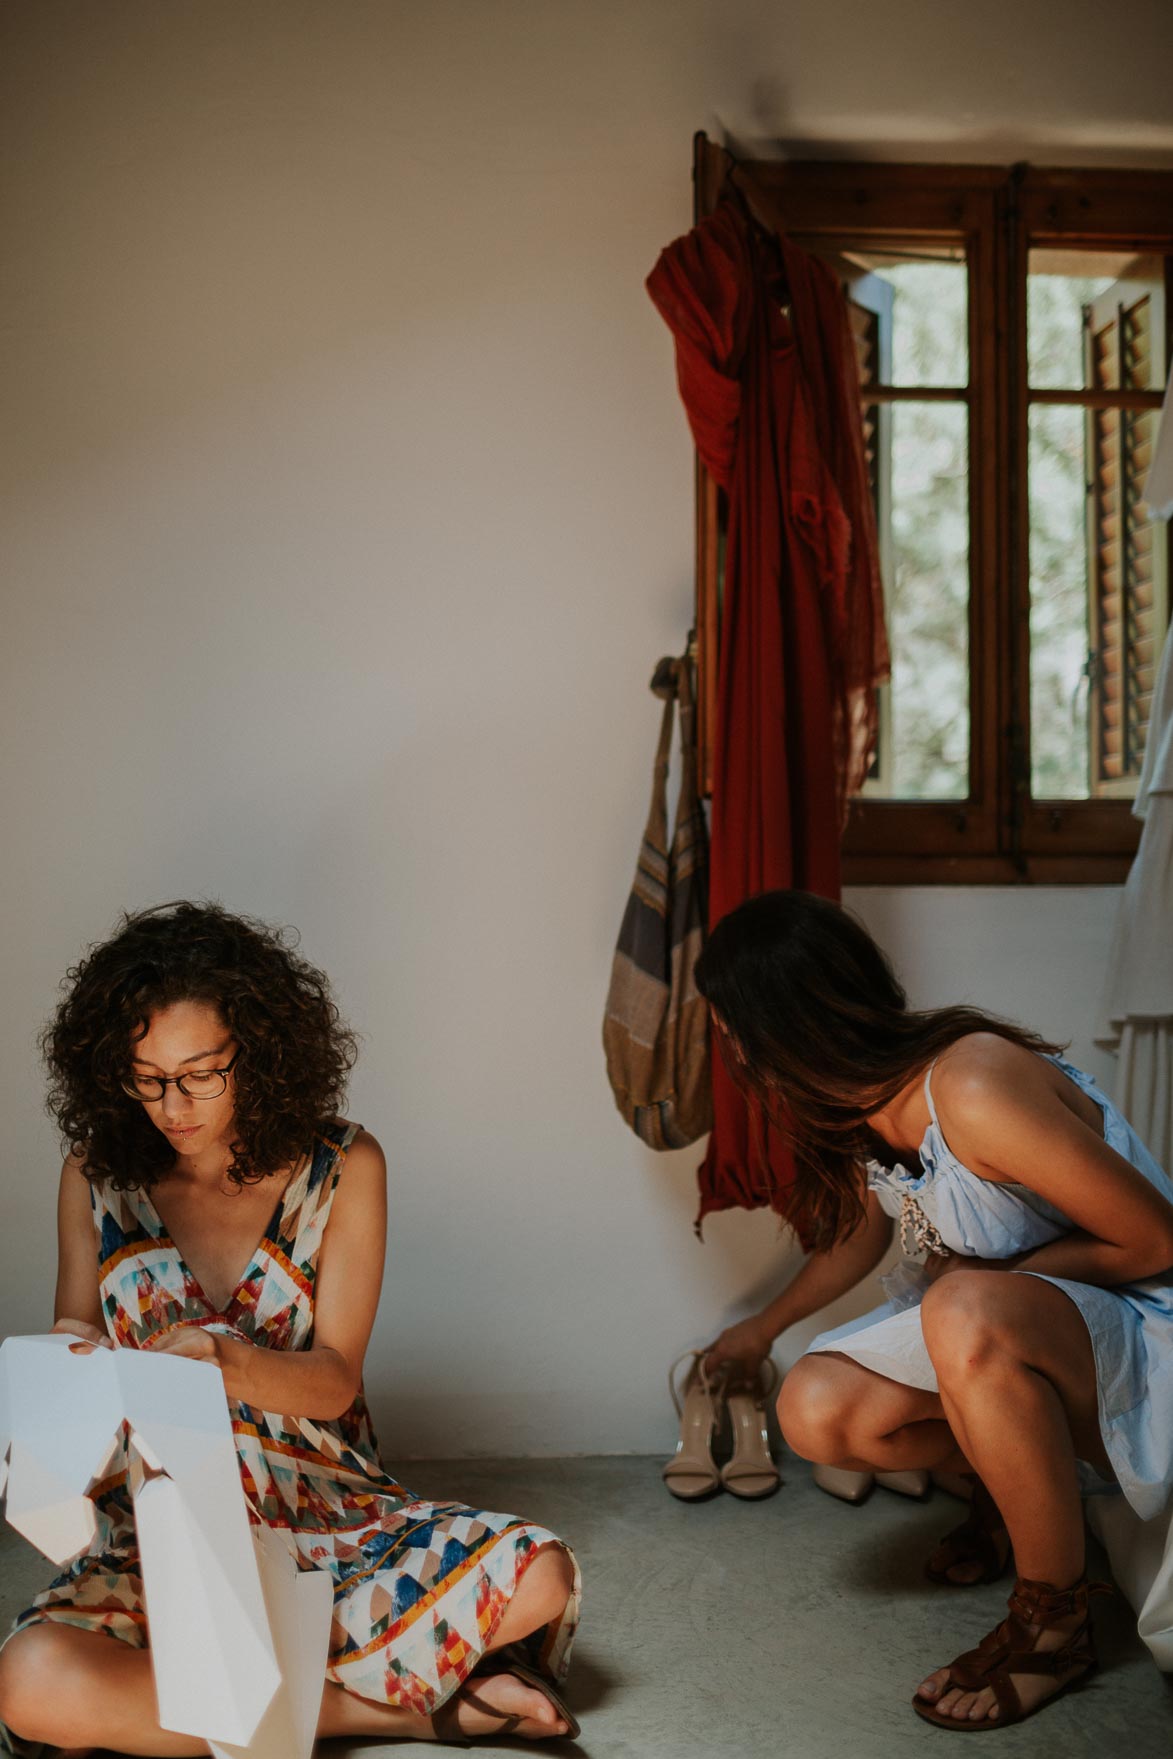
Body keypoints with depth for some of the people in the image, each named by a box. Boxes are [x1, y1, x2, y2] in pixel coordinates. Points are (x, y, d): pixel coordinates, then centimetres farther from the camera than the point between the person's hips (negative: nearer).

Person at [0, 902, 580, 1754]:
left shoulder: (341, 1166, -3)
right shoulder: (97, 1174, 2)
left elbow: (334, 1379, -7)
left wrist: (227, 1363, -29)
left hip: (331, 1515, -1)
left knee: (535, 1573, -24)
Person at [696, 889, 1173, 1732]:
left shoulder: (976, 1087, -31)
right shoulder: (858, 1108, -2)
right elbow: (858, 1240, 20)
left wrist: (991, 1275, -15)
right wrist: (762, 1329, 35)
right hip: (998, 1338, 8)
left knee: (968, 1314, -38)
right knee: (817, 1409, -11)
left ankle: (1055, 1622, -17)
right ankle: (1017, 1484, 16)